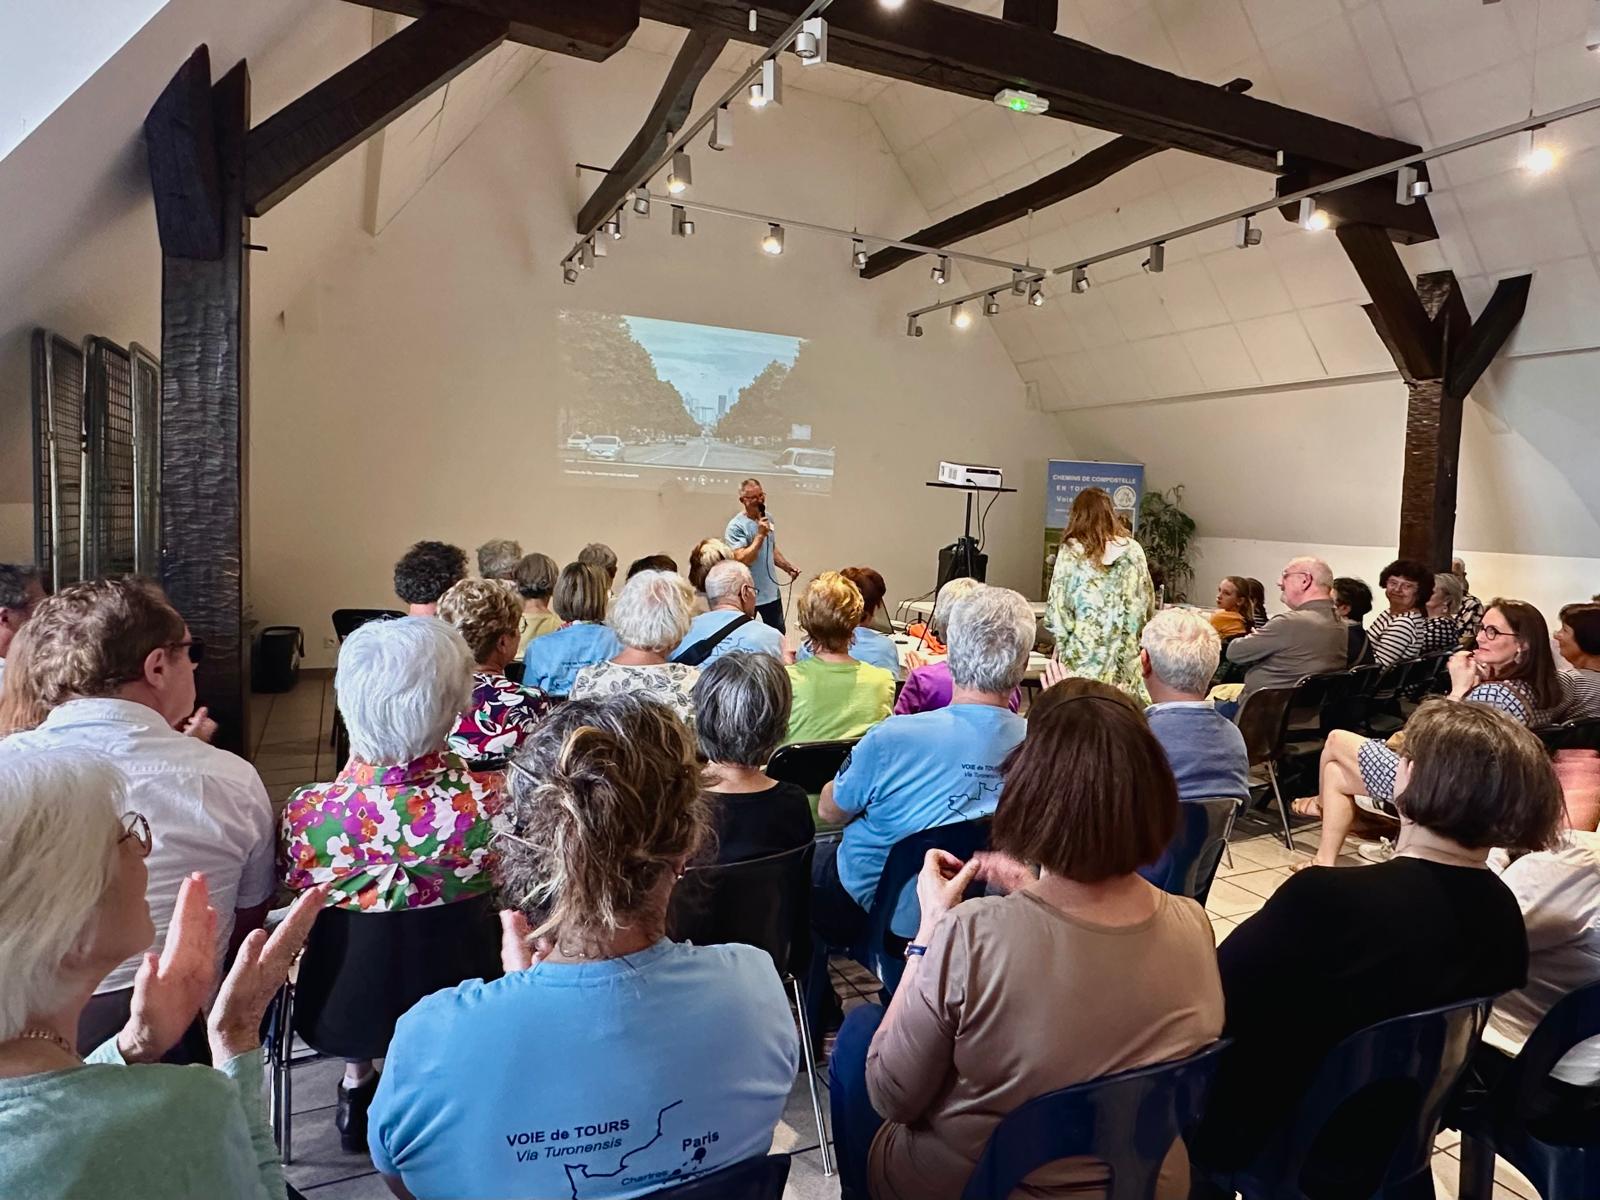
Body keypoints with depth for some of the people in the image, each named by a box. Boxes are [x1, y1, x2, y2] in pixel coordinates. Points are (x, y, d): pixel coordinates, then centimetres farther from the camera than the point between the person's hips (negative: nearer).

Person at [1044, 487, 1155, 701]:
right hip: (1125, 659, 2)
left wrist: (1062, 643, 12)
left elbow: (1057, 610, -3)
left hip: (1083, 657, -2)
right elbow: (1148, 605, 7)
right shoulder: (1132, 550, 2)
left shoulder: (1071, 552, -4)